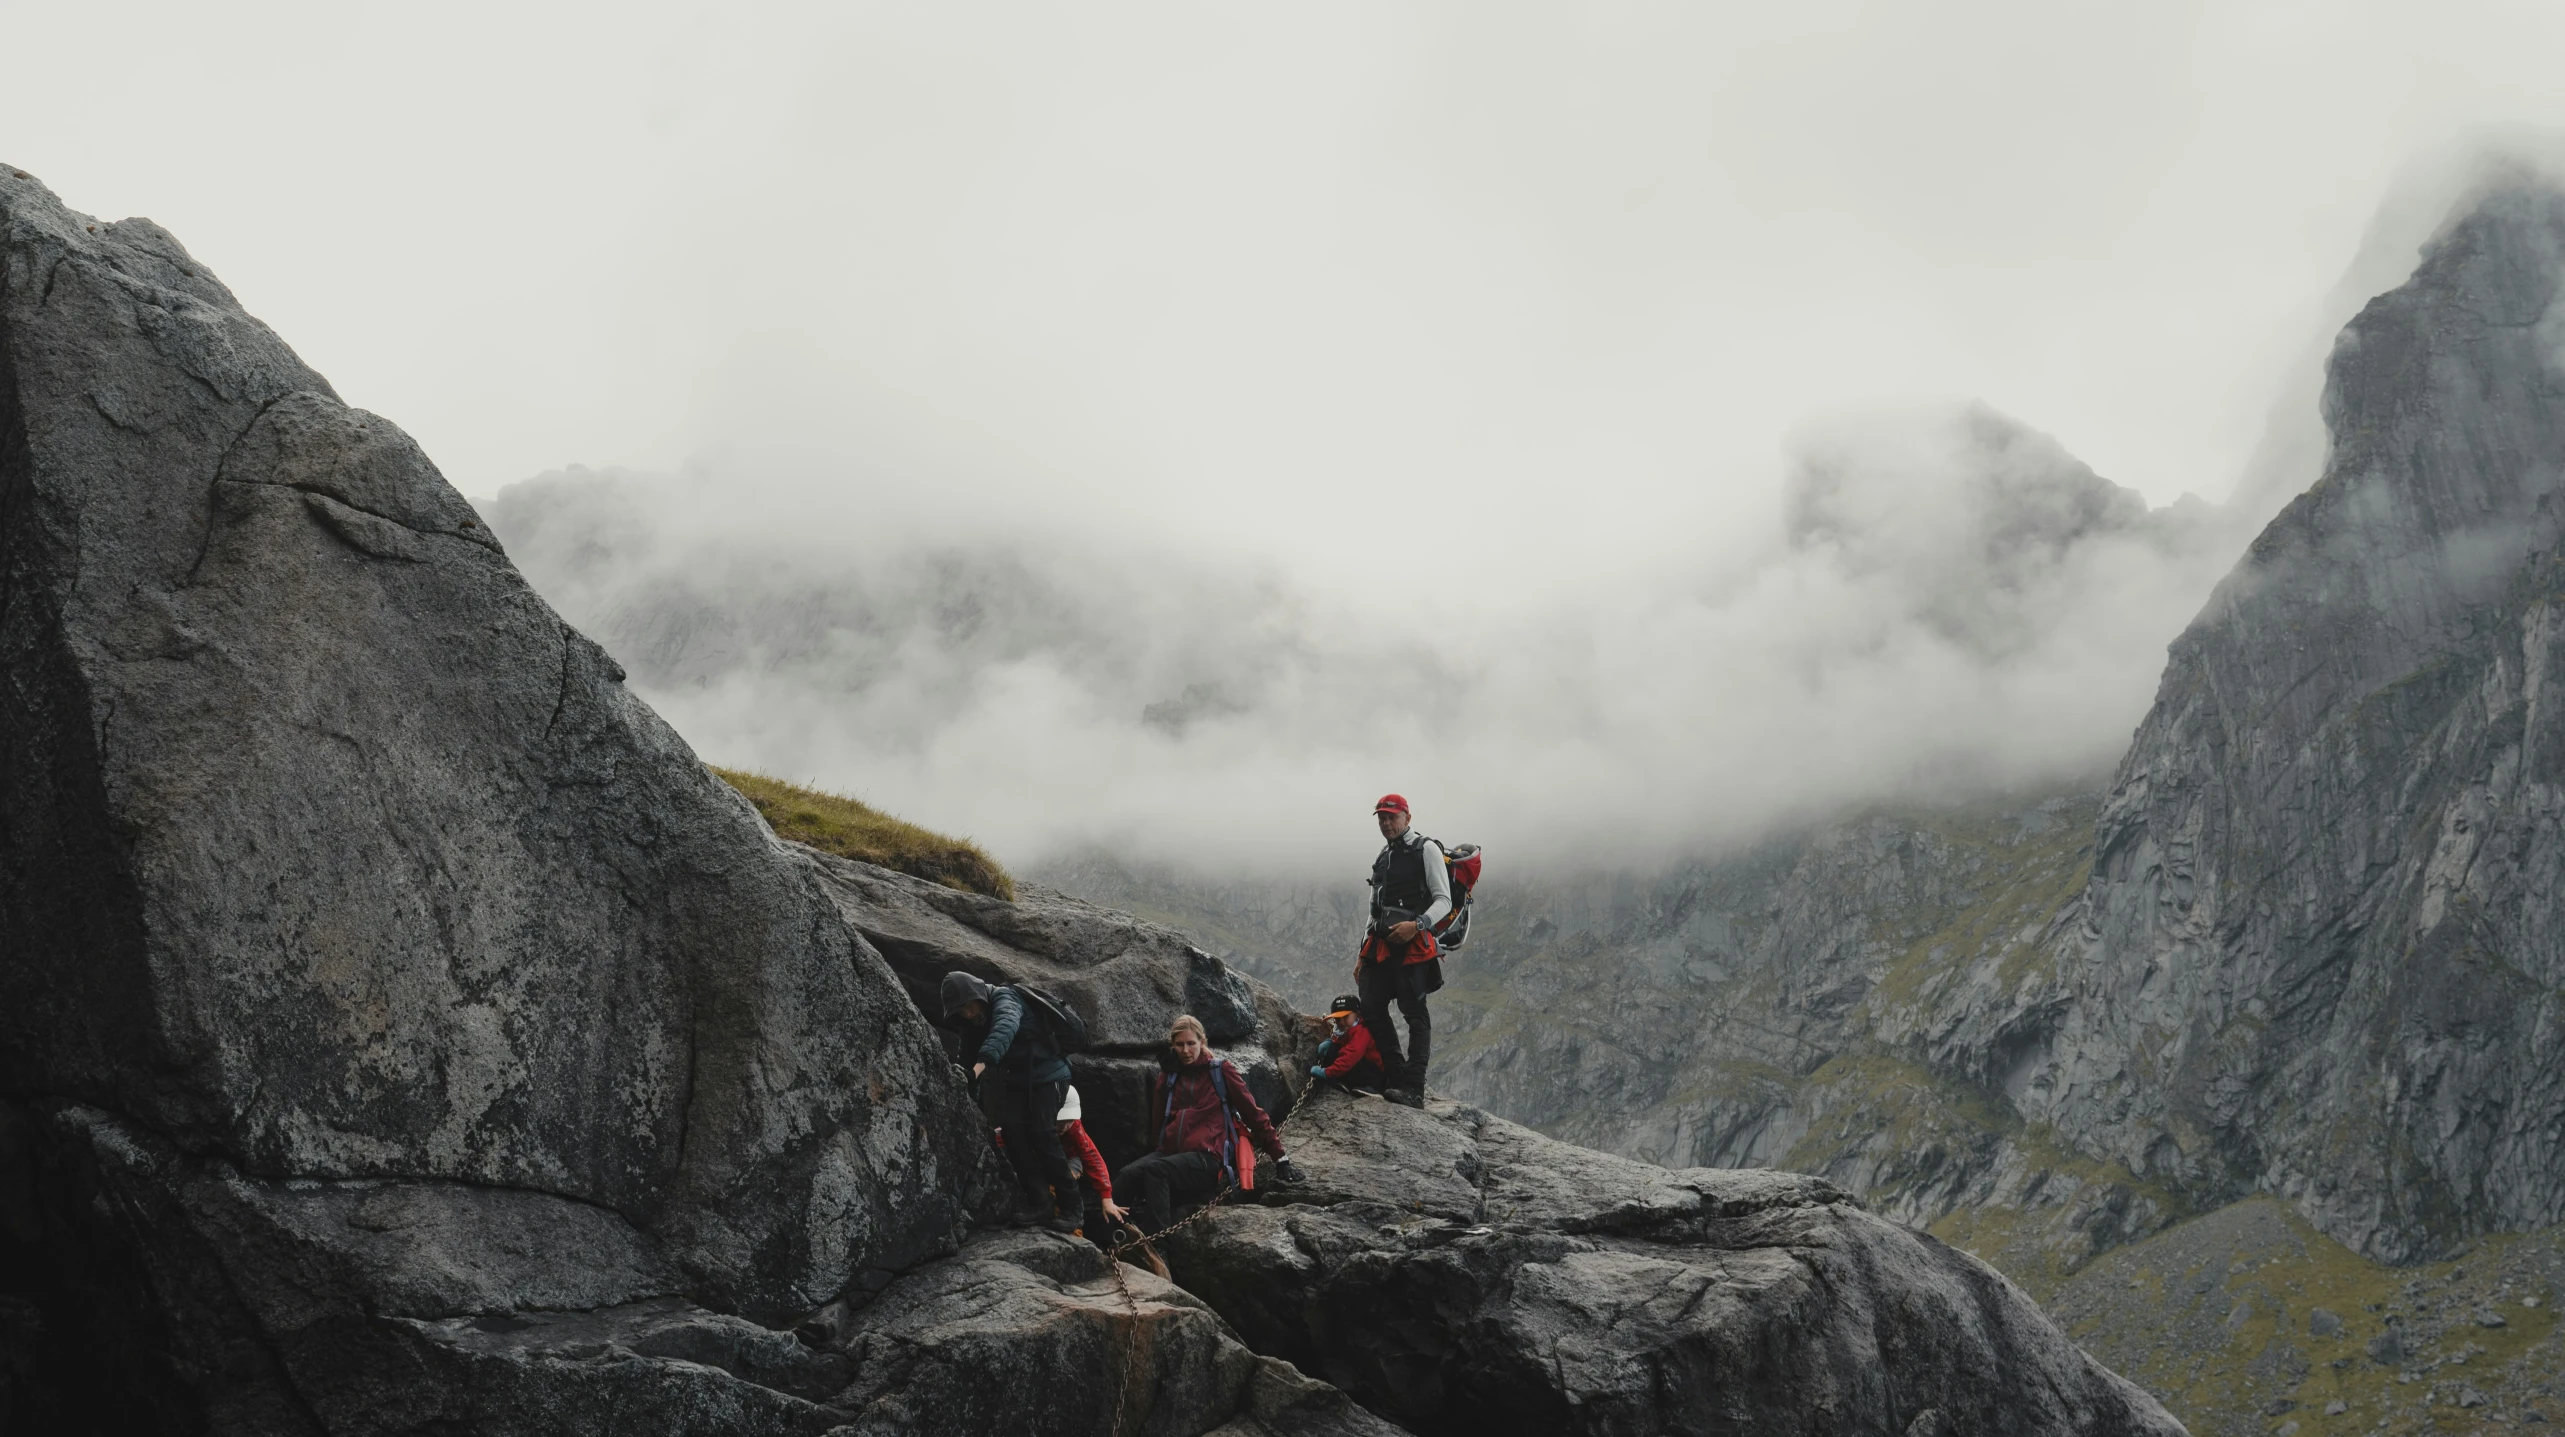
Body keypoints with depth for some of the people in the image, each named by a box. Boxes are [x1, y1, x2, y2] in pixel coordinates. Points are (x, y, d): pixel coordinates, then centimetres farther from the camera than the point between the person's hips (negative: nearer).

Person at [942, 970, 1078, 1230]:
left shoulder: (1004, 999, -23)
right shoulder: (974, 1023, 3)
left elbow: (1006, 1027, -44)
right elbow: (972, 1053, 1)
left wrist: (982, 1062, -61)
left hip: (1047, 1074, -7)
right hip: (1015, 1079, 7)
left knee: (1042, 1133, -20)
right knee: (1012, 1129, -14)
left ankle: (1069, 1205, -12)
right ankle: (1040, 1203, -13)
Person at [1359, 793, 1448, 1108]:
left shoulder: (1426, 849, -1)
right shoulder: (1383, 857, 21)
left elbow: (1444, 901, -7)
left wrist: (1417, 924, -23)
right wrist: (1363, 954, 21)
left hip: (1413, 945, -8)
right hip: (1381, 946, 8)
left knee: (1415, 1014, -9)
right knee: (1372, 1010, 4)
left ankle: (1414, 1090, -14)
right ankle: (1397, 1078, 11)